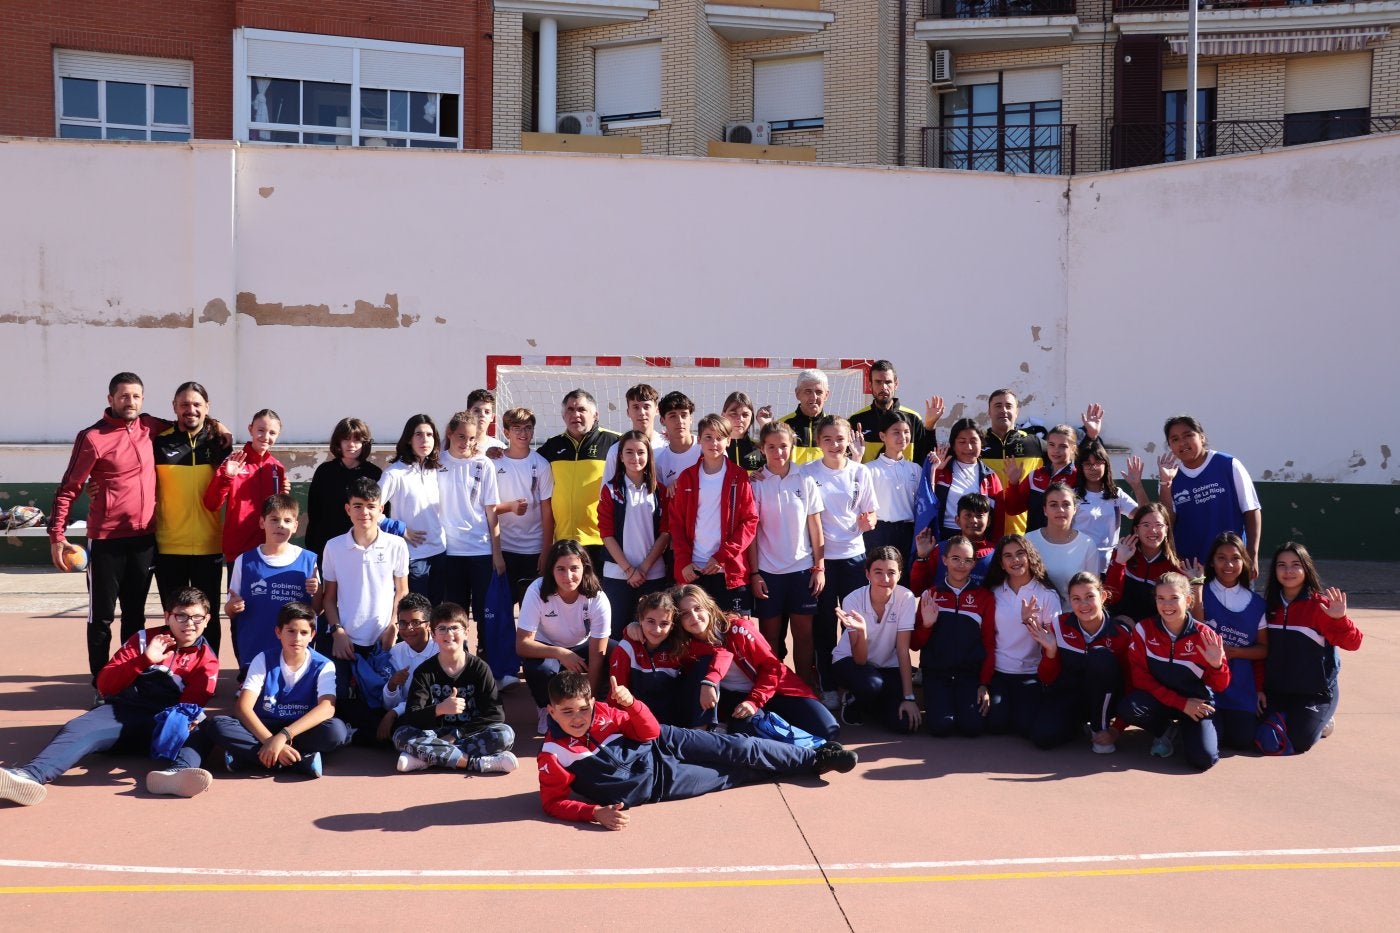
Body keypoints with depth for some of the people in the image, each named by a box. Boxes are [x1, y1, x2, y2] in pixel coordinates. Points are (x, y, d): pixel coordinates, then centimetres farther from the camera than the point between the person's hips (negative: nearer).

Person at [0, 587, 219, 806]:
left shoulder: (206, 659, 15)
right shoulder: (144, 639, 15)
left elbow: (192, 705, 1)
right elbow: (104, 685, 8)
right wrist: (144, 660, -7)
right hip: (121, 713, 2)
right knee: (77, 730, -30)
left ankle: (177, 773, -70)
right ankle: (30, 775, -60)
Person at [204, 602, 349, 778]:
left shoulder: (323, 666, -8)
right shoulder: (263, 660, -5)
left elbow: (327, 708, -25)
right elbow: (243, 707, -16)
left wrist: (283, 736, -37)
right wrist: (270, 741, -32)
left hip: (302, 731, -1)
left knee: (337, 730, -33)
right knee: (217, 725, -27)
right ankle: (301, 759, -30)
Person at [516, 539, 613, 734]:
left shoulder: (597, 599, -25)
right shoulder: (537, 591, -27)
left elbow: (597, 657, -23)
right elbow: (522, 644, -26)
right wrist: (559, 653, -40)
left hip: (581, 649, 1)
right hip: (547, 650, -1)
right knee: (540, 669, -35)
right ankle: (548, 710, -2)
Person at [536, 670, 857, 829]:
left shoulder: (601, 712, -11)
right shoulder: (553, 755, -22)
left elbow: (650, 732, -5)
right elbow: (553, 801, -19)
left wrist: (630, 702, -26)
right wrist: (597, 812, -36)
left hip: (664, 744, 3)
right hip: (659, 782, -3)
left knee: (741, 749, -4)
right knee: (732, 774, 2)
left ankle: (814, 757, 16)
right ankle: (814, 761, 18)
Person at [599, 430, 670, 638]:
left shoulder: (659, 491, 7)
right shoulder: (610, 490, 2)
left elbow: (665, 533, 2)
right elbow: (607, 534, -3)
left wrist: (644, 568, -7)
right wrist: (629, 569, -9)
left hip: (653, 574, 2)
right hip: (617, 574, -1)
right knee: (617, 631, 1)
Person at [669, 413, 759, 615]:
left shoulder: (739, 477, 2)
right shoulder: (687, 477, 8)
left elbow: (750, 521, -2)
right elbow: (676, 521, 7)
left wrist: (722, 557, -10)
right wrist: (684, 561, -4)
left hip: (730, 571, -1)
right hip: (692, 571, 2)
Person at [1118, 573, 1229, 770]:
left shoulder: (1205, 635, -12)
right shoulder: (1144, 629, -10)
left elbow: (1220, 686, -5)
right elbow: (1140, 677, -11)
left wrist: (1217, 665, -28)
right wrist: (1180, 703, -17)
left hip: (1196, 702, -1)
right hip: (1159, 698, 1)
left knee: (1203, 759, -24)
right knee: (1128, 708, -32)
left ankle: (1186, 729, 13)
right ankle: (1164, 730, 3)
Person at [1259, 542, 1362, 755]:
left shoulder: (1320, 605, -10)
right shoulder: (1270, 606, 3)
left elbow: (1352, 643, -17)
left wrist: (1340, 619, -35)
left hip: (1314, 693, -4)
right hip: (1275, 691, 4)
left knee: (1296, 742, -18)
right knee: (1268, 742, -11)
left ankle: (1320, 722, 15)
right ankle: (1287, 719, 21)